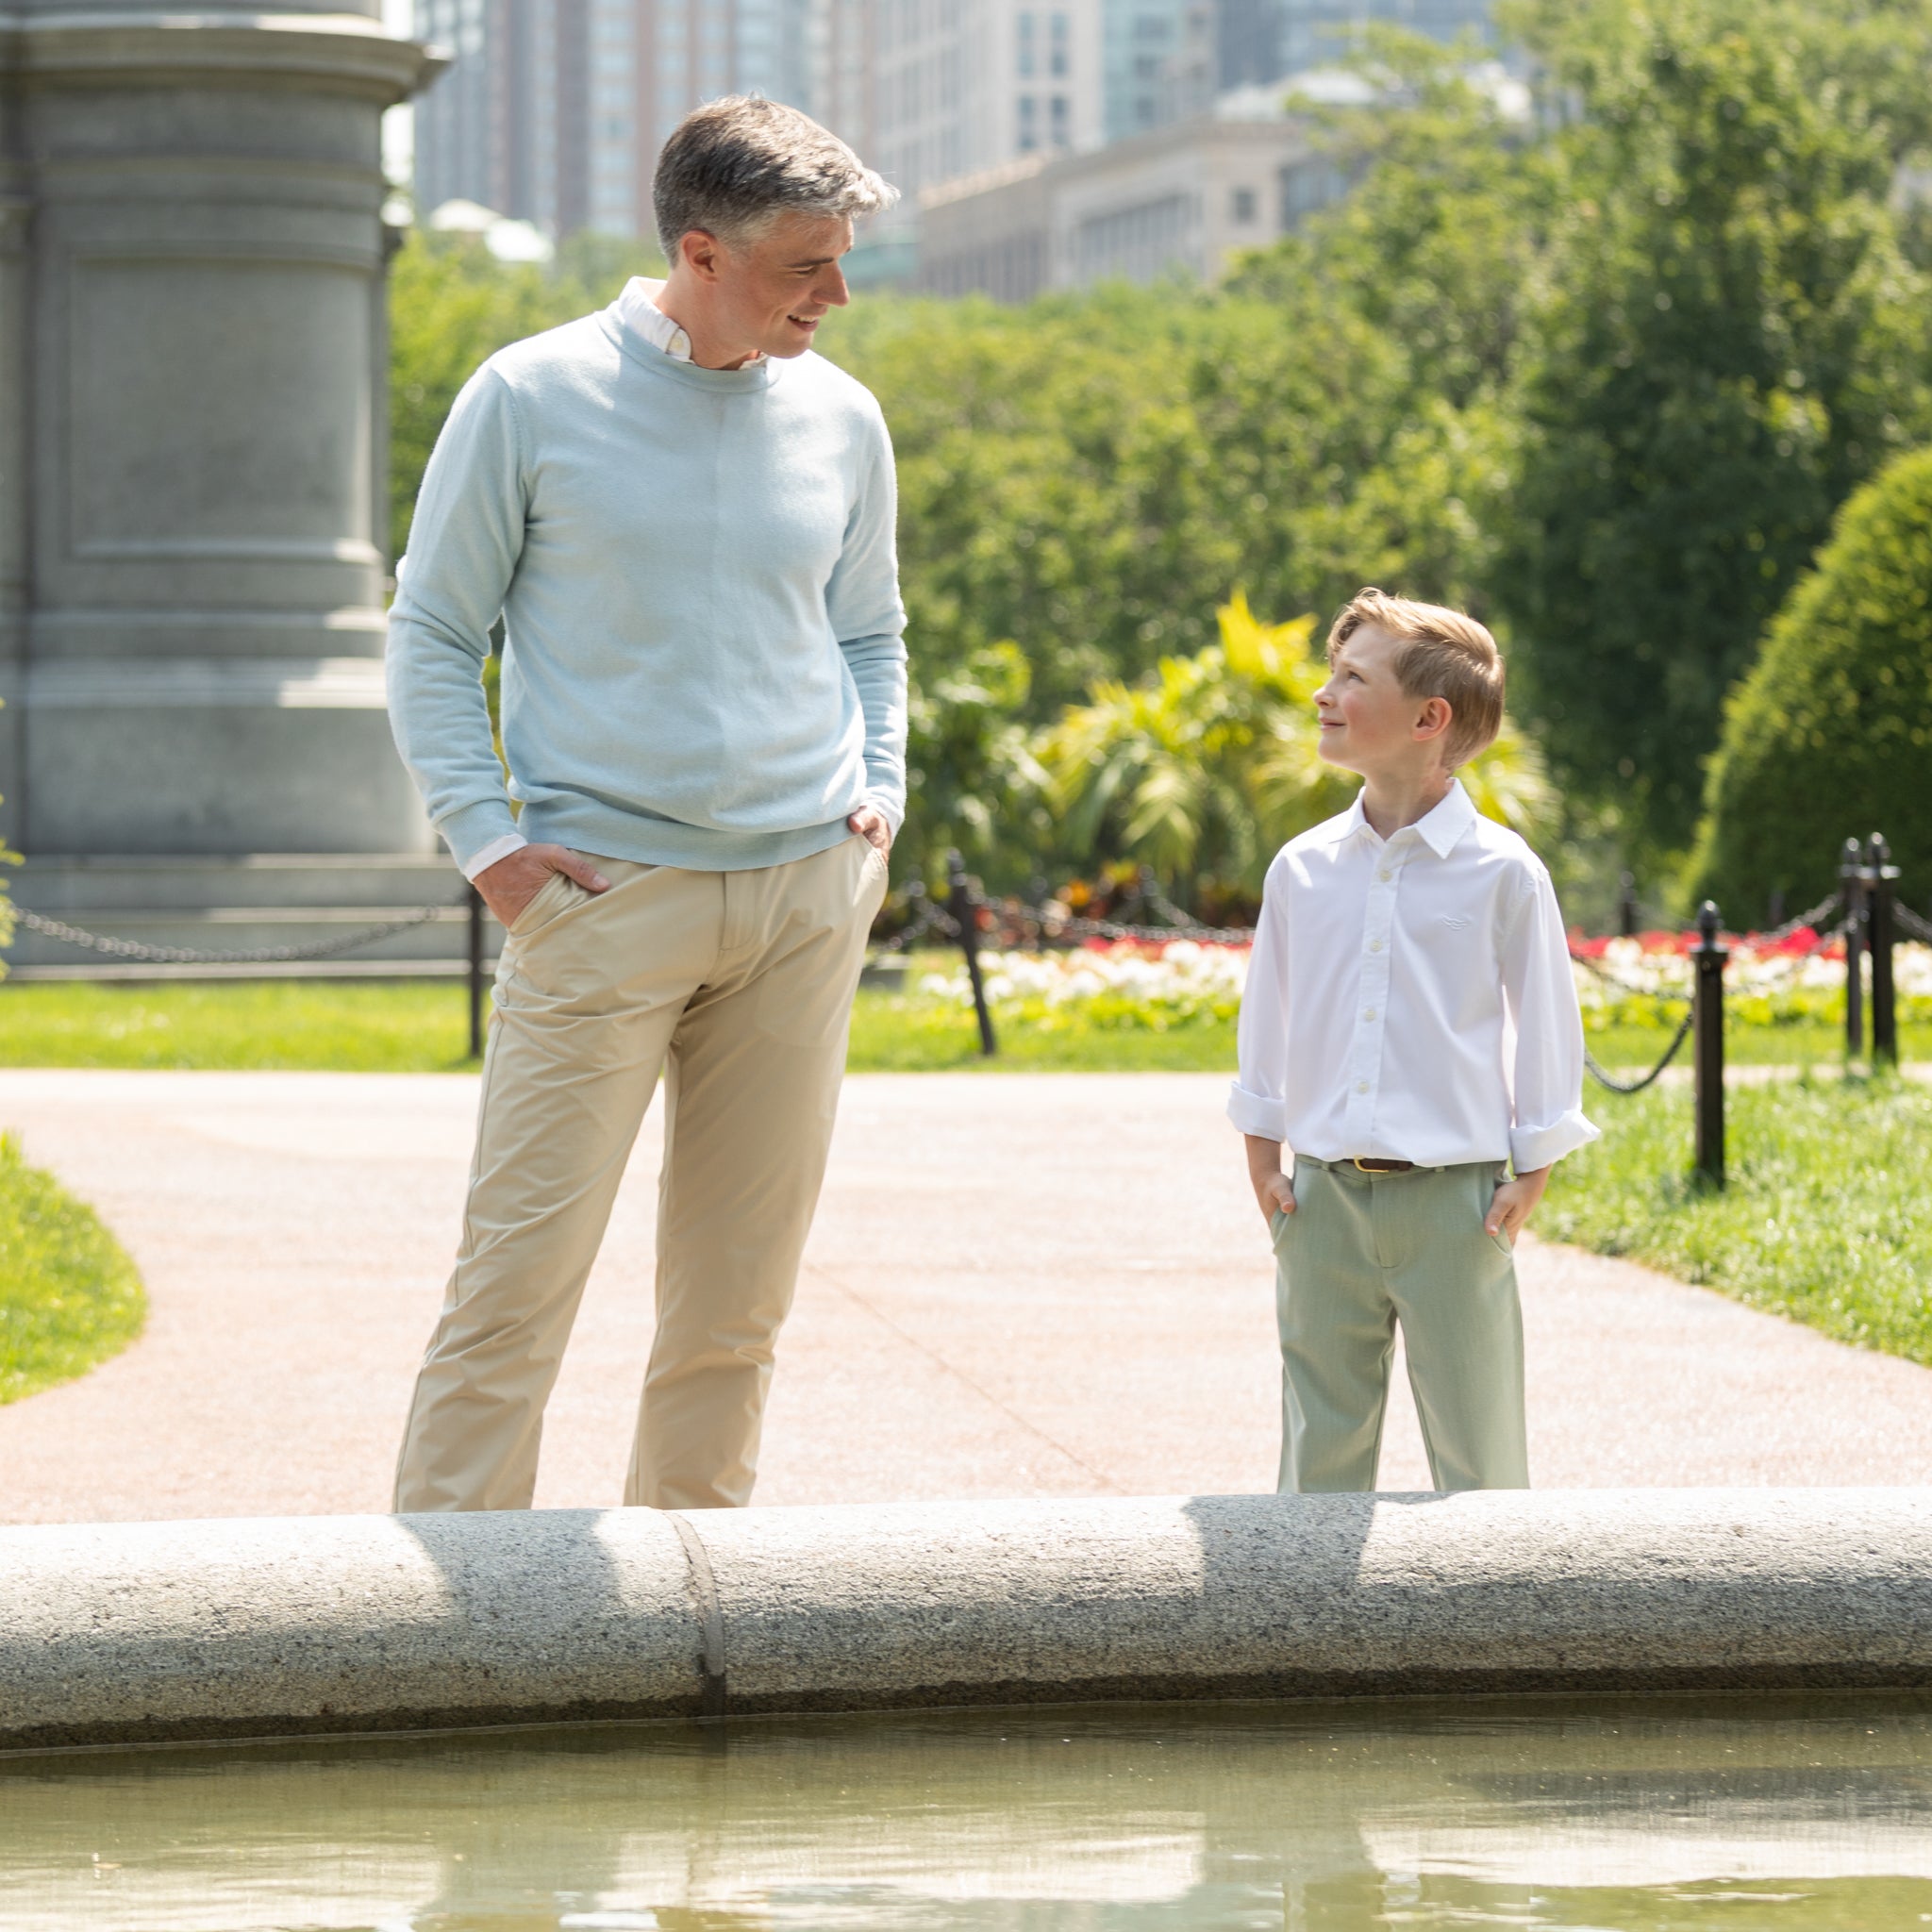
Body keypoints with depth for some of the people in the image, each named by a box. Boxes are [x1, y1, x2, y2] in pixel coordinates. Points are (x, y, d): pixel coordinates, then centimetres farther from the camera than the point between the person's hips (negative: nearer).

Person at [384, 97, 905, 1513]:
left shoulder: (840, 420, 9)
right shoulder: (532, 400, -3)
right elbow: (432, 632, 3)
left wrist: (879, 790, 8)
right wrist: (483, 832, -7)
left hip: (807, 895, 4)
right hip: (604, 890, -4)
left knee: (740, 1288, 7)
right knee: (523, 1268, -9)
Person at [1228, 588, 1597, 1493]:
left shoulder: (1500, 873, -5)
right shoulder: (1304, 869, 5)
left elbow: (1545, 1028, 0)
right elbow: (1268, 1023, 14)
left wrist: (1529, 1180, -3)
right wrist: (1263, 1163, 11)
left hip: (1452, 1202, -3)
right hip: (1324, 1198, 3)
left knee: (1476, 1452, 2)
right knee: (1322, 1449, 8)